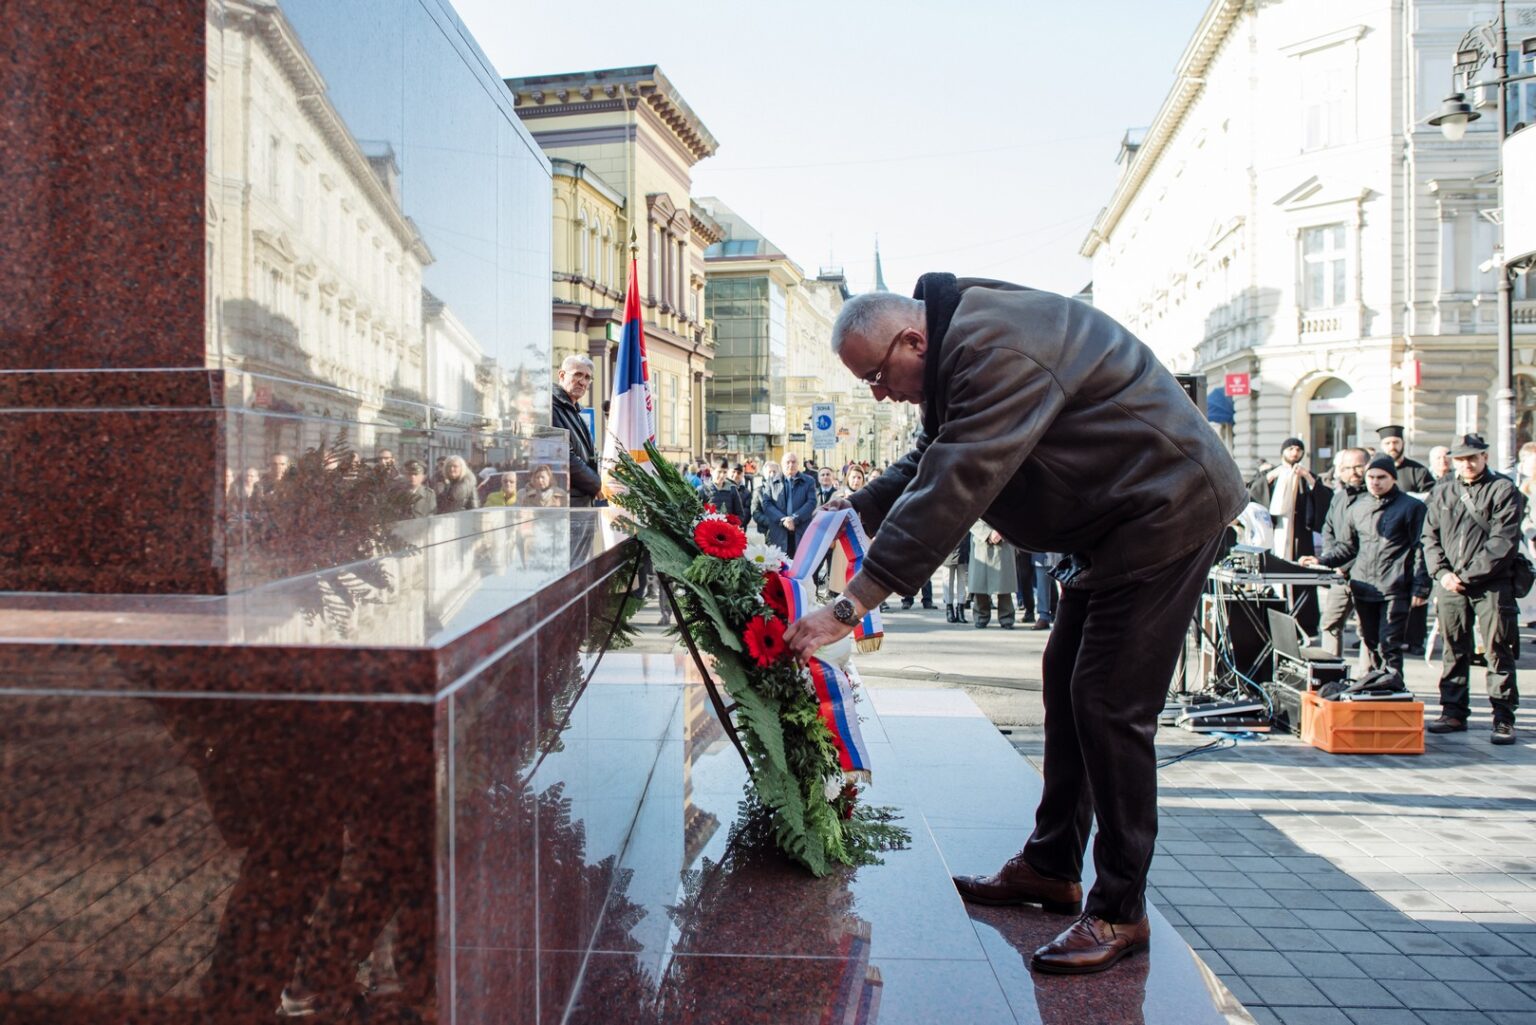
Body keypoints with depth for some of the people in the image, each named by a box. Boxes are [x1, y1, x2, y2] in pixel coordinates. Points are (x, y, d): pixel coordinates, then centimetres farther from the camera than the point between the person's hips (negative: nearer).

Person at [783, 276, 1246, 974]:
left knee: (1109, 705, -10)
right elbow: (924, 465, 17)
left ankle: (1120, 912, 3)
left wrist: (850, 606, -33)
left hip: (1166, 509, -11)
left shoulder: (997, 351, -27)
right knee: (1067, 685, 13)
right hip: (1114, 522, 11)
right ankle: (1051, 869, 25)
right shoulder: (960, 347, 7)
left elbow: (950, 490, -33)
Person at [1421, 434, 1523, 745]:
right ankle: (1454, 712, 16)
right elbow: (1430, 538, 13)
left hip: (1491, 584, -4)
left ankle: (1503, 719, 3)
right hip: (1450, 585, 4)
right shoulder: (1442, 493, 15)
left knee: (1498, 651, -2)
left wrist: (1468, 575, -12)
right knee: (1453, 651, 9)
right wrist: (1442, 573, -3)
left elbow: (1503, 542, -8)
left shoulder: (1504, 490, 0)